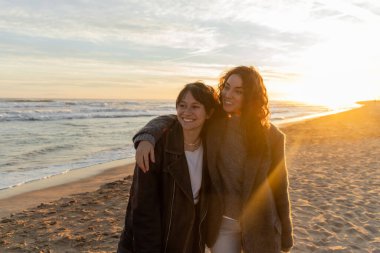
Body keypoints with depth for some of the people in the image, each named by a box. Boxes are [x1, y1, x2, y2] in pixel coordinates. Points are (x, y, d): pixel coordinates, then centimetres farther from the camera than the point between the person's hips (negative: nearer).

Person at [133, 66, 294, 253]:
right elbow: (169, 121, -7)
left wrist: (286, 235, 2)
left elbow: (279, 185, -4)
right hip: (221, 222, 1)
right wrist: (147, 138, -30)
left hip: (258, 224, -1)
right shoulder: (212, 123, -7)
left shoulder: (271, 136, -11)